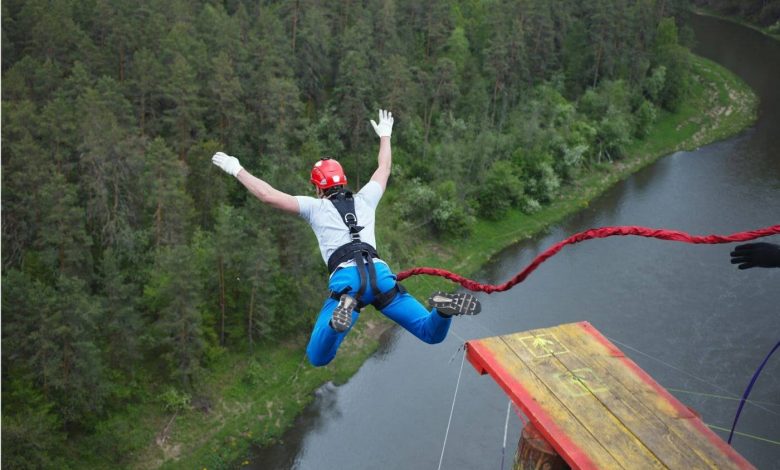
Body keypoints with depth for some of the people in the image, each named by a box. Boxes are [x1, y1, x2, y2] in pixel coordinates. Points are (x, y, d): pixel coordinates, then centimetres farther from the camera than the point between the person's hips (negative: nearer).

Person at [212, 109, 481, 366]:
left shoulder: (315, 206, 18)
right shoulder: (365, 199, 27)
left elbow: (268, 195, 13)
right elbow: (384, 168, 44)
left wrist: (237, 170, 27)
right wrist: (385, 135, 59)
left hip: (346, 279, -3)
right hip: (380, 273, 3)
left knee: (318, 358, -4)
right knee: (432, 335, 9)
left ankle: (345, 308, -35)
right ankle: (442, 307, -28)